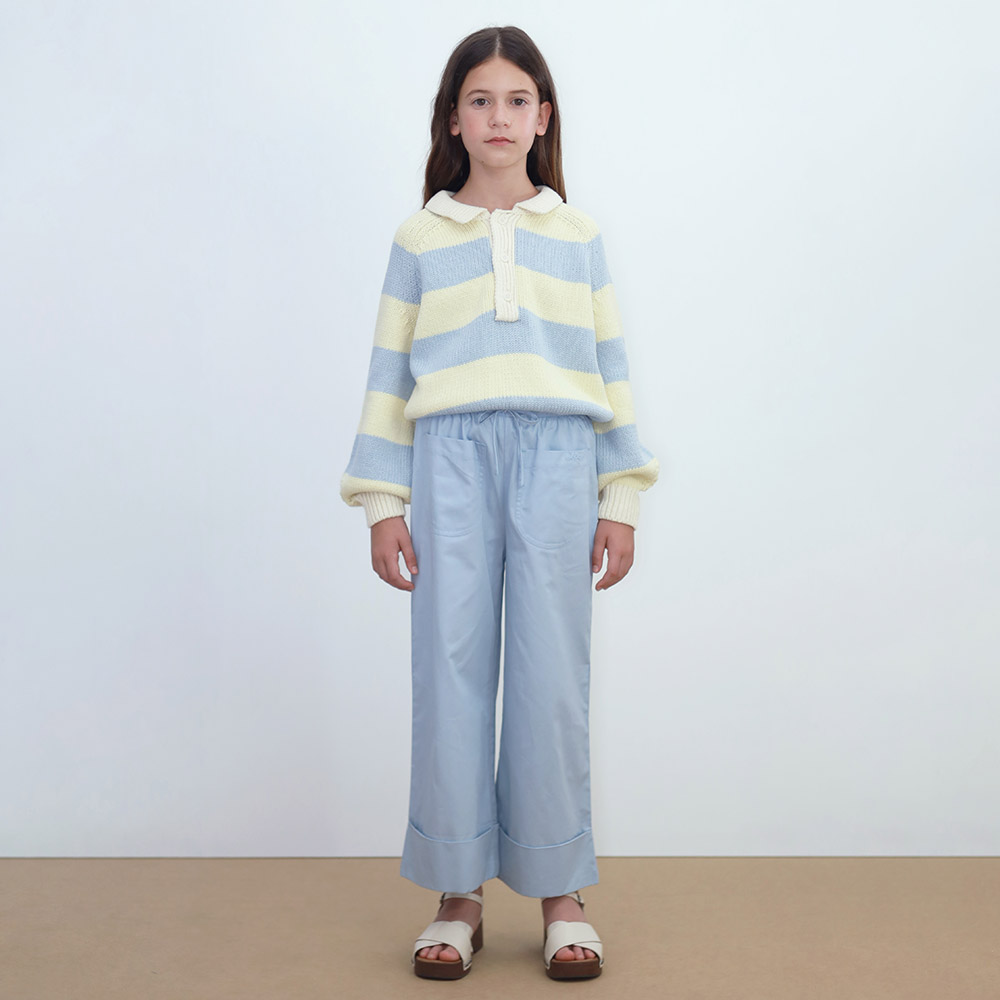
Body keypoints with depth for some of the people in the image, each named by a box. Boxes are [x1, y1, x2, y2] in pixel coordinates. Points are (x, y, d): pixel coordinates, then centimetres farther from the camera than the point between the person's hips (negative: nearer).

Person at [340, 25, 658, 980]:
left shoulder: (576, 235, 17)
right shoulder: (419, 239, 15)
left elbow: (610, 371, 15)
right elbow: (389, 373, 12)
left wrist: (621, 499, 8)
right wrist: (382, 503, 5)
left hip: (557, 454, 0)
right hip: (451, 454, 0)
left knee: (552, 670, -3)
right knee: (451, 666, -3)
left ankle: (559, 893, 9)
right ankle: (457, 893, 8)